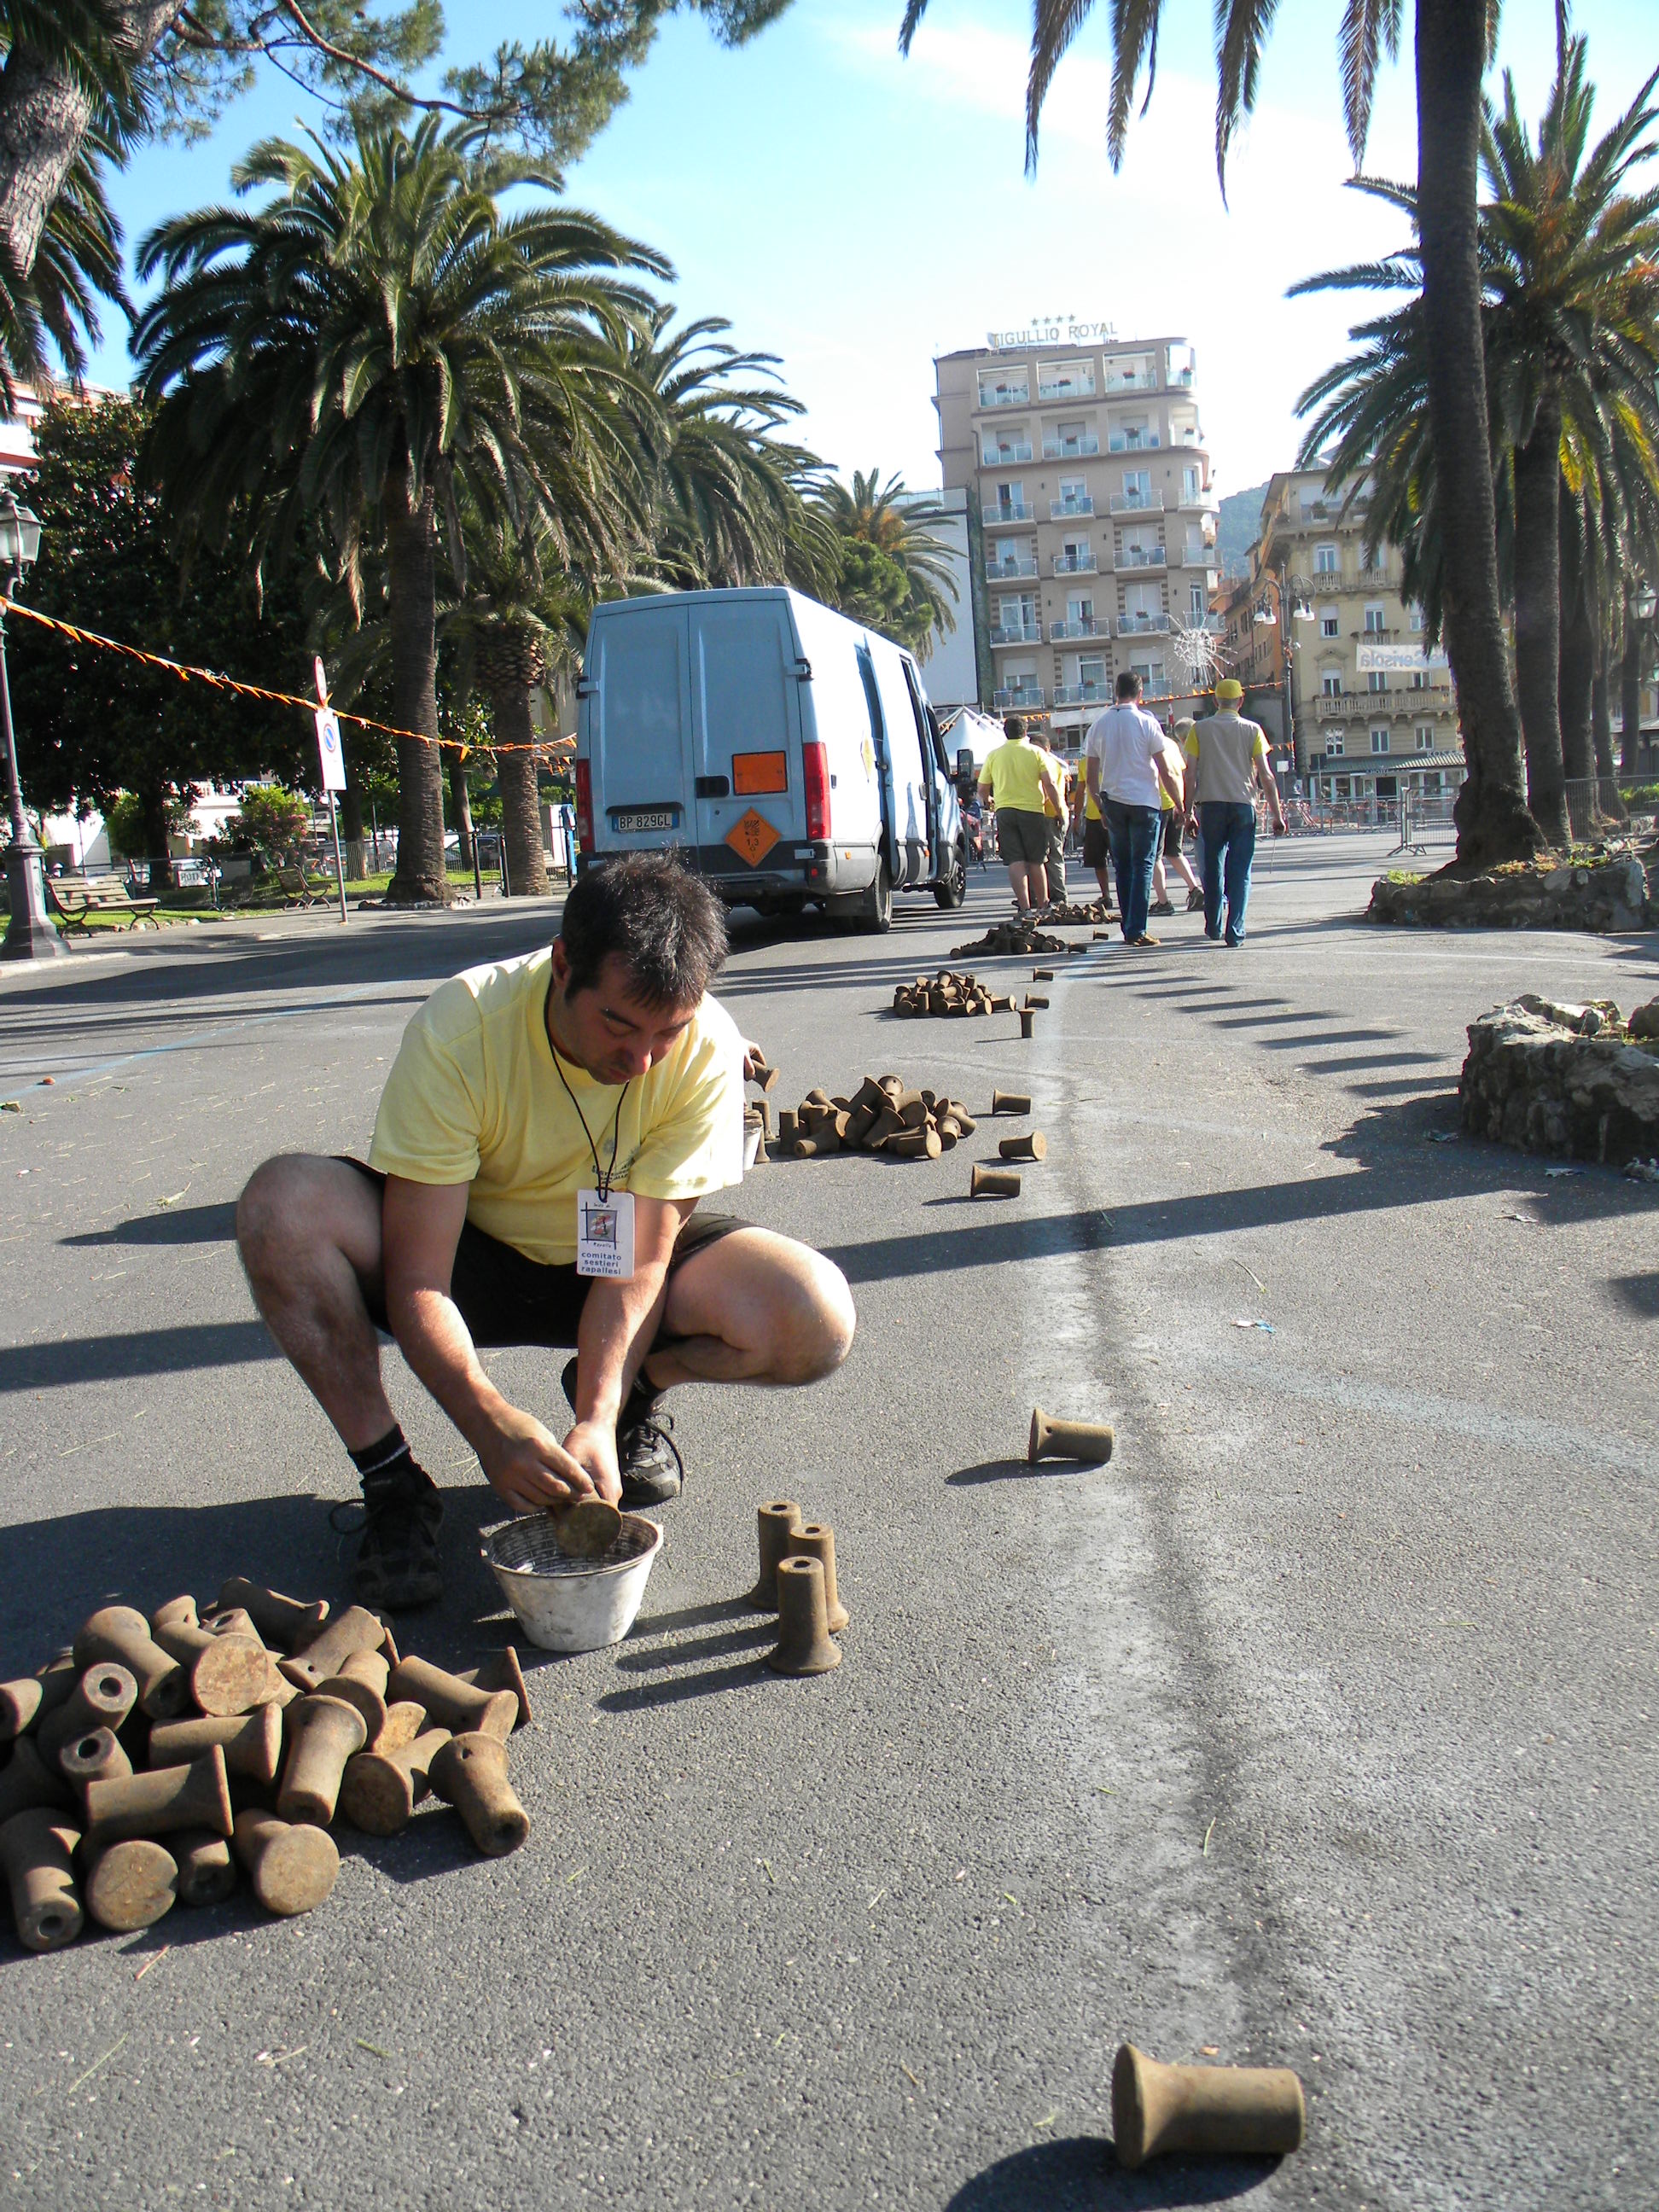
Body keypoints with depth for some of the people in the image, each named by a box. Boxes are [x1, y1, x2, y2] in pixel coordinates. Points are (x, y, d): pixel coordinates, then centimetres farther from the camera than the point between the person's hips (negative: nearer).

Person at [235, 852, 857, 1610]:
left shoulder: (707, 1050, -25)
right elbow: (417, 1283, -27)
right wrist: (491, 1423, -42)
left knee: (816, 1320, -27)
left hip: (611, 1263, 1)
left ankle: (631, 1391, 5)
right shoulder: (458, 1032, -30)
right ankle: (391, 1482, -14)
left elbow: (638, 1265, -22)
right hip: (474, 1254, -1)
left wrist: (597, 1420, -35)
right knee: (281, 1205, -32)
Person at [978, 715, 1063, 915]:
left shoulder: (993, 755, 7)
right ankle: (1043, 905, 18)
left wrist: (990, 800, 30)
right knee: (1035, 861, 10)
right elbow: (1049, 784, -6)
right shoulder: (1036, 752, 3)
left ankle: (1024, 907, -15)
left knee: (1015, 861, -3)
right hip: (1033, 809, 0)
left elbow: (982, 790, 10)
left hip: (1005, 810, 0)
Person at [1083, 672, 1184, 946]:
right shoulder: (1146, 723, -6)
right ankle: (1137, 931, -6)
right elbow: (1166, 772, -6)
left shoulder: (1098, 725, 4)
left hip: (1113, 802, 4)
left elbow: (1091, 775, 7)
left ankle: (1128, 928, 15)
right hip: (1143, 801, -4)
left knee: (1122, 866, 13)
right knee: (1142, 866, -1)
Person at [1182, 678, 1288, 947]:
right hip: (1243, 804, -1)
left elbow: (1190, 775, 0)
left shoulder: (1200, 729, 4)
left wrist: (1187, 812, 4)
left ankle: (1213, 927, 21)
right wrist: (1277, 814, 3)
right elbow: (1266, 776, -1)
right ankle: (1235, 932, -6)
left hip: (1210, 805, 1)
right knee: (1240, 871, 1)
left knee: (1213, 868, 13)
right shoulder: (1252, 730, 3)